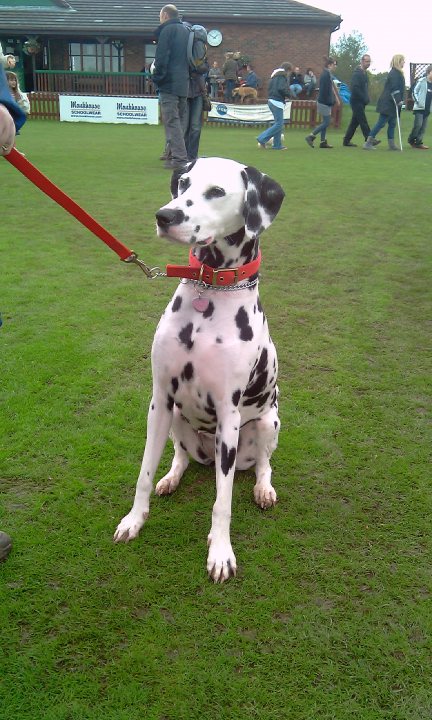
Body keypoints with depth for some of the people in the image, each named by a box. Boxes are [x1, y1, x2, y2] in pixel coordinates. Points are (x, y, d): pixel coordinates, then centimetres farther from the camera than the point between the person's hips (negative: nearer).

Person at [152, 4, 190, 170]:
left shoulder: (167, 30, -5)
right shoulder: (185, 30, 19)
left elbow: (162, 57, -13)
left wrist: (157, 77, -6)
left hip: (169, 84, -8)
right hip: (184, 83, 8)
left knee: (172, 121, -10)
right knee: (181, 120, 12)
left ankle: (179, 158, -16)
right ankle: (177, 153, 17)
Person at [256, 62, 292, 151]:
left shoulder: (274, 75, 20)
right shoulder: (282, 76, -8)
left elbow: (270, 88, 22)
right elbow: (282, 88, -21)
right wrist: (289, 94, -3)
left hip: (271, 100, 10)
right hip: (277, 102, -10)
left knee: (278, 123, 12)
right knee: (279, 124, -9)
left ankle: (277, 145, 10)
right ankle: (262, 139, -13)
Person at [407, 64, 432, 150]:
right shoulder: (422, 81, -8)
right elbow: (414, 92, -4)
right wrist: (417, 102, -11)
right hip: (419, 108, -6)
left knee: (424, 126, 3)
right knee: (418, 124, -11)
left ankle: (418, 142, 7)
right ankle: (411, 140, 7)